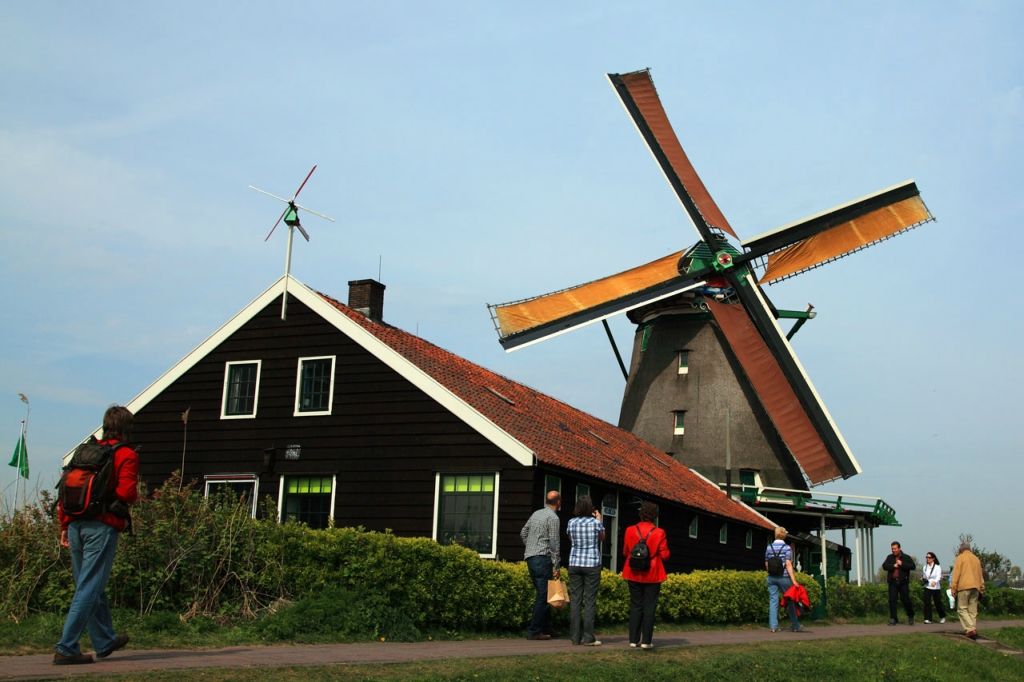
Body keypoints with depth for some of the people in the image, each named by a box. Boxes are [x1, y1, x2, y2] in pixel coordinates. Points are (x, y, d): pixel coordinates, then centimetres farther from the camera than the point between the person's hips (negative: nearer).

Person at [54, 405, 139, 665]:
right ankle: (66, 648, -8)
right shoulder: (127, 454, -3)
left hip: (76, 525, 7)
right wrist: (136, 496, 8)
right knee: (89, 588, -4)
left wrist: (64, 525, 15)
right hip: (102, 527, -7)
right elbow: (126, 492, -15)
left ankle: (105, 641, 31)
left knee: (90, 586, 17)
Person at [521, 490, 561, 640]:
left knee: (543, 594, 15)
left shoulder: (536, 514, 15)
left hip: (530, 558, 8)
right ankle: (534, 631, -7)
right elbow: (554, 542, -13)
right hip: (543, 558, -8)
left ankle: (546, 628, 19)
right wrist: (556, 566, -12)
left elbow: (523, 533, 21)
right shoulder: (553, 517, -9)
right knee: (543, 595, -5)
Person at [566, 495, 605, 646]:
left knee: (575, 600, 6)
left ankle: (575, 636, 6)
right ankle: (588, 637, -2)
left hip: (575, 563, 3)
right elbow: (602, 538, 11)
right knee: (590, 601, 0)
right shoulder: (595, 523, -8)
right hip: (592, 563, -3)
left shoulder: (572, 522, 1)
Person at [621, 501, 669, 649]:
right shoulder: (659, 533, -10)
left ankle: (634, 640, 8)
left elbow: (625, 552, 6)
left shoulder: (630, 531, -3)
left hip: (634, 574, 3)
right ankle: (646, 641, 2)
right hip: (652, 575, -2)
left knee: (635, 606, 9)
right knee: (649, 607, 3)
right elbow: (664, 555, -8)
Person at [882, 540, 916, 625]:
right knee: (892, 600, -3)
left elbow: (913, 566, -8)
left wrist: (902, 564, -15)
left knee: (905, 599, 0)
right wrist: (893, 566, -14)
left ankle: (910, 616, 22)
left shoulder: (906, 557, 4)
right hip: (893, 582, 2)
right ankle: (893, 619, 2)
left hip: (903, 582, -2)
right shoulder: (889, 557, 12)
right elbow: (884, 566, -1)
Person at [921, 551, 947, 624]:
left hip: (936, 588, -3)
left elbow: (938, 576, -23)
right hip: (927, 587, 3)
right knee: (927, 603, -10)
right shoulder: (925, 567, 8)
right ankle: (928, 619, -8)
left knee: (938, 603, 7)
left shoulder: (937, 567, -8)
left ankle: (942, 616, 33)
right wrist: (923, 579, -1)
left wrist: (935, 581, -44)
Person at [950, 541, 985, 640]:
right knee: (973, 611, 7)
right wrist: (981, 590, 24)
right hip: (975, 587, 5)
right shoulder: (976, 559, 17)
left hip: (964, 587, -5)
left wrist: (953, 589, -6)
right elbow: (981, 576, 20)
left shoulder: (960, 558, -1)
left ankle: (970, 629, -16)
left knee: (962, 609, -2)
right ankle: (973, 630, 3)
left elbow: (956, 575, -7)